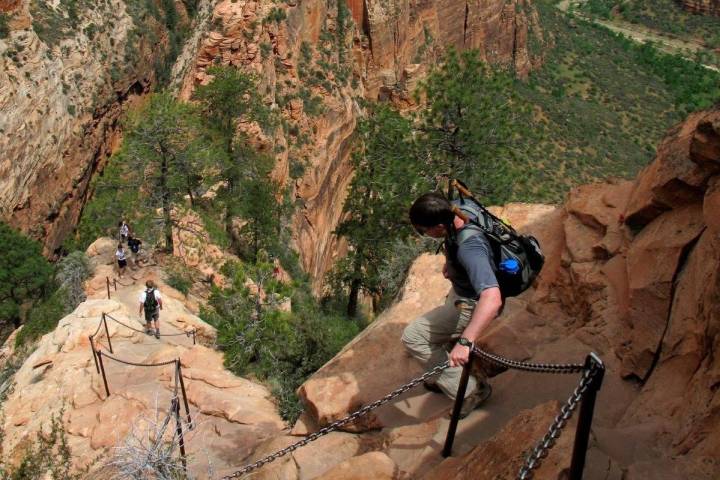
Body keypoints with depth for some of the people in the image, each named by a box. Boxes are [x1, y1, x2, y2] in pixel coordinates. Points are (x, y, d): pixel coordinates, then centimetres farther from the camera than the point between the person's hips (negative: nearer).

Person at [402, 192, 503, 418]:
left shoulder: (469, 247, -40)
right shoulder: (457, 215, -14)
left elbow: (492, 298, -52)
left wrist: (465, 341, -58)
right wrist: (449, 262, 8)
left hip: (470, 305, -9)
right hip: (459, 291, 9)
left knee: (413, 336, -11)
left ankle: (469, 389, 0)